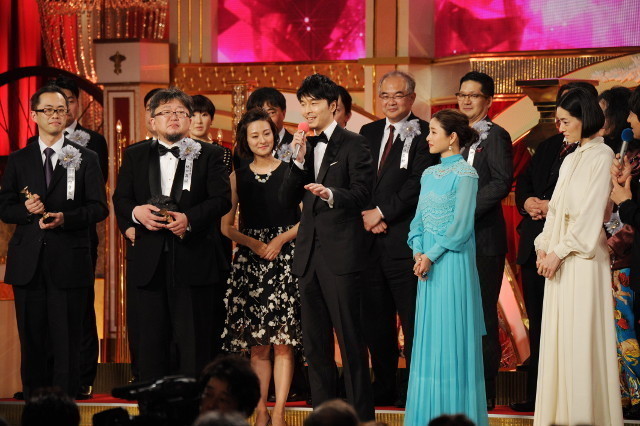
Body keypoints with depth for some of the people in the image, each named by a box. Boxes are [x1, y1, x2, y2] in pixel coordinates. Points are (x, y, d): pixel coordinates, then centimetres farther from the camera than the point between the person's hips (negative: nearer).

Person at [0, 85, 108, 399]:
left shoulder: (85, 159, 7)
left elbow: (99, 208, 0)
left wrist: (65, 218, -16)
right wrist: (27, 210, -13)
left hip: (68, 263, -2)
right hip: (28, 263, 2)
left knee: (67, 342, -2)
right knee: (32, 341, 5)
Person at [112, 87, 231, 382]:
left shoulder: (209, 155, 7)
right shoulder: (135, 156, 15)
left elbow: (222, 199, -3)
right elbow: (120, 200, 10)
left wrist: (189, 218, -19)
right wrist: (136, 212, -13)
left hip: (193, 259, -2)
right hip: (148, 261, 2)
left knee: (195, 341, -2)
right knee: (150, 339, 4)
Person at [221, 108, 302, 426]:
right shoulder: (237, 178, 9)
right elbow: (226, 226, 7)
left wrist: (281, 239, -12)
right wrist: (255, 245, -7)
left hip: (286, 259, -2)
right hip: (250, 261, 2)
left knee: (283, 340, -7)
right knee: (257, 345, 2)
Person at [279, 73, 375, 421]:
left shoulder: (353, 144, -4)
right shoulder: (304, 147, 14)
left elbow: (362, 194, -13)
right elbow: (287, 199, 8)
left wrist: (332, 194, -31)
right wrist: (299, 161, -5)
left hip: (341, 253, -7)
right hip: (309, 254, 7)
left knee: (349, 338, -5)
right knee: (314, 340, 10)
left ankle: (360, 413, 0)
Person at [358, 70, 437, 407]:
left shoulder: (423, 134, -3)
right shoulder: (368, 133, 16)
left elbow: (419, 183, -12)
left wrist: (382, 213, -12)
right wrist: (367, 216, -2)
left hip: (404, 238, -6)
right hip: (371, 238, 6)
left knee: (412, 319, -4)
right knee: (375, 318, 10)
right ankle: (384, 387, 18)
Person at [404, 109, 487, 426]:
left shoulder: (465, 174, -8)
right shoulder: (429, 174, 13)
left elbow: (460, 225, -13)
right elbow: (419, 219, 13)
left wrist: (431, 256, -14)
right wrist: (417, 252, -2)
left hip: (452, 262, -7)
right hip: (427, 263, 7)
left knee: (451, 337, -4)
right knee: (427, 337, 8)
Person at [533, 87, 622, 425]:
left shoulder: (601, 156, -8)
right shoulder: (571, 159, 17)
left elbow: (591, 213, -14)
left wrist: (560, 252, -14)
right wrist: (544, 246, 3)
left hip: (583, 254, -8)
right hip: (559, 255, 8)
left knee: (581, 334, -6)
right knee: (558, 334, 6)